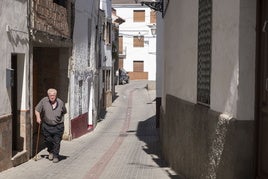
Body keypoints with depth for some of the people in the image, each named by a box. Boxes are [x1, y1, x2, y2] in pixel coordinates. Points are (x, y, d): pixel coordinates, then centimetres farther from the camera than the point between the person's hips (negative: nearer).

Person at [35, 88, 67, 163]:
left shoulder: (60, 103, -2)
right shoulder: (44, 101, -4)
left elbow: (64, 112, 16)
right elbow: (37, 110, 5)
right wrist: (38, 117, -7)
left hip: (58, 126, 0)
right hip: (46, 126, 1)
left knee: (57, 142, -3)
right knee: (48, 140, 2)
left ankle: (55, 156, 11)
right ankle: (50, 152, 31)